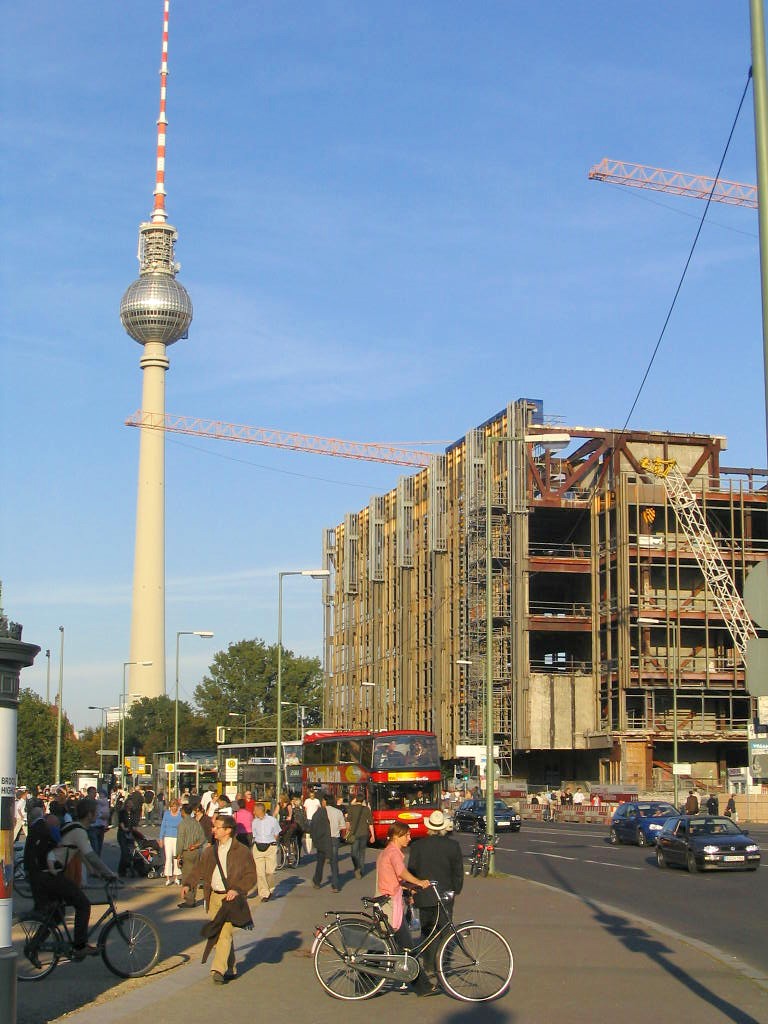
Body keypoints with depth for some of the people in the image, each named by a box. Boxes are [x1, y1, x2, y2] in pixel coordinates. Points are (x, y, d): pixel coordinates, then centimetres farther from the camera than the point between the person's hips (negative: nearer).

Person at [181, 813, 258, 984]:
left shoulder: (242, 852, -4)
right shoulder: (210, 851, 13)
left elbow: (251, 876, -5)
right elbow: (199, 869, 13)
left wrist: (237, 889, -18)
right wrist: (188, 884, -4)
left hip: (230, 898, -6)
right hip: (213, 897, 6)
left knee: (225, 933, -14)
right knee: (216, 933, 9)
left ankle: (218, 969, -17)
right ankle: (231, 969, 21)